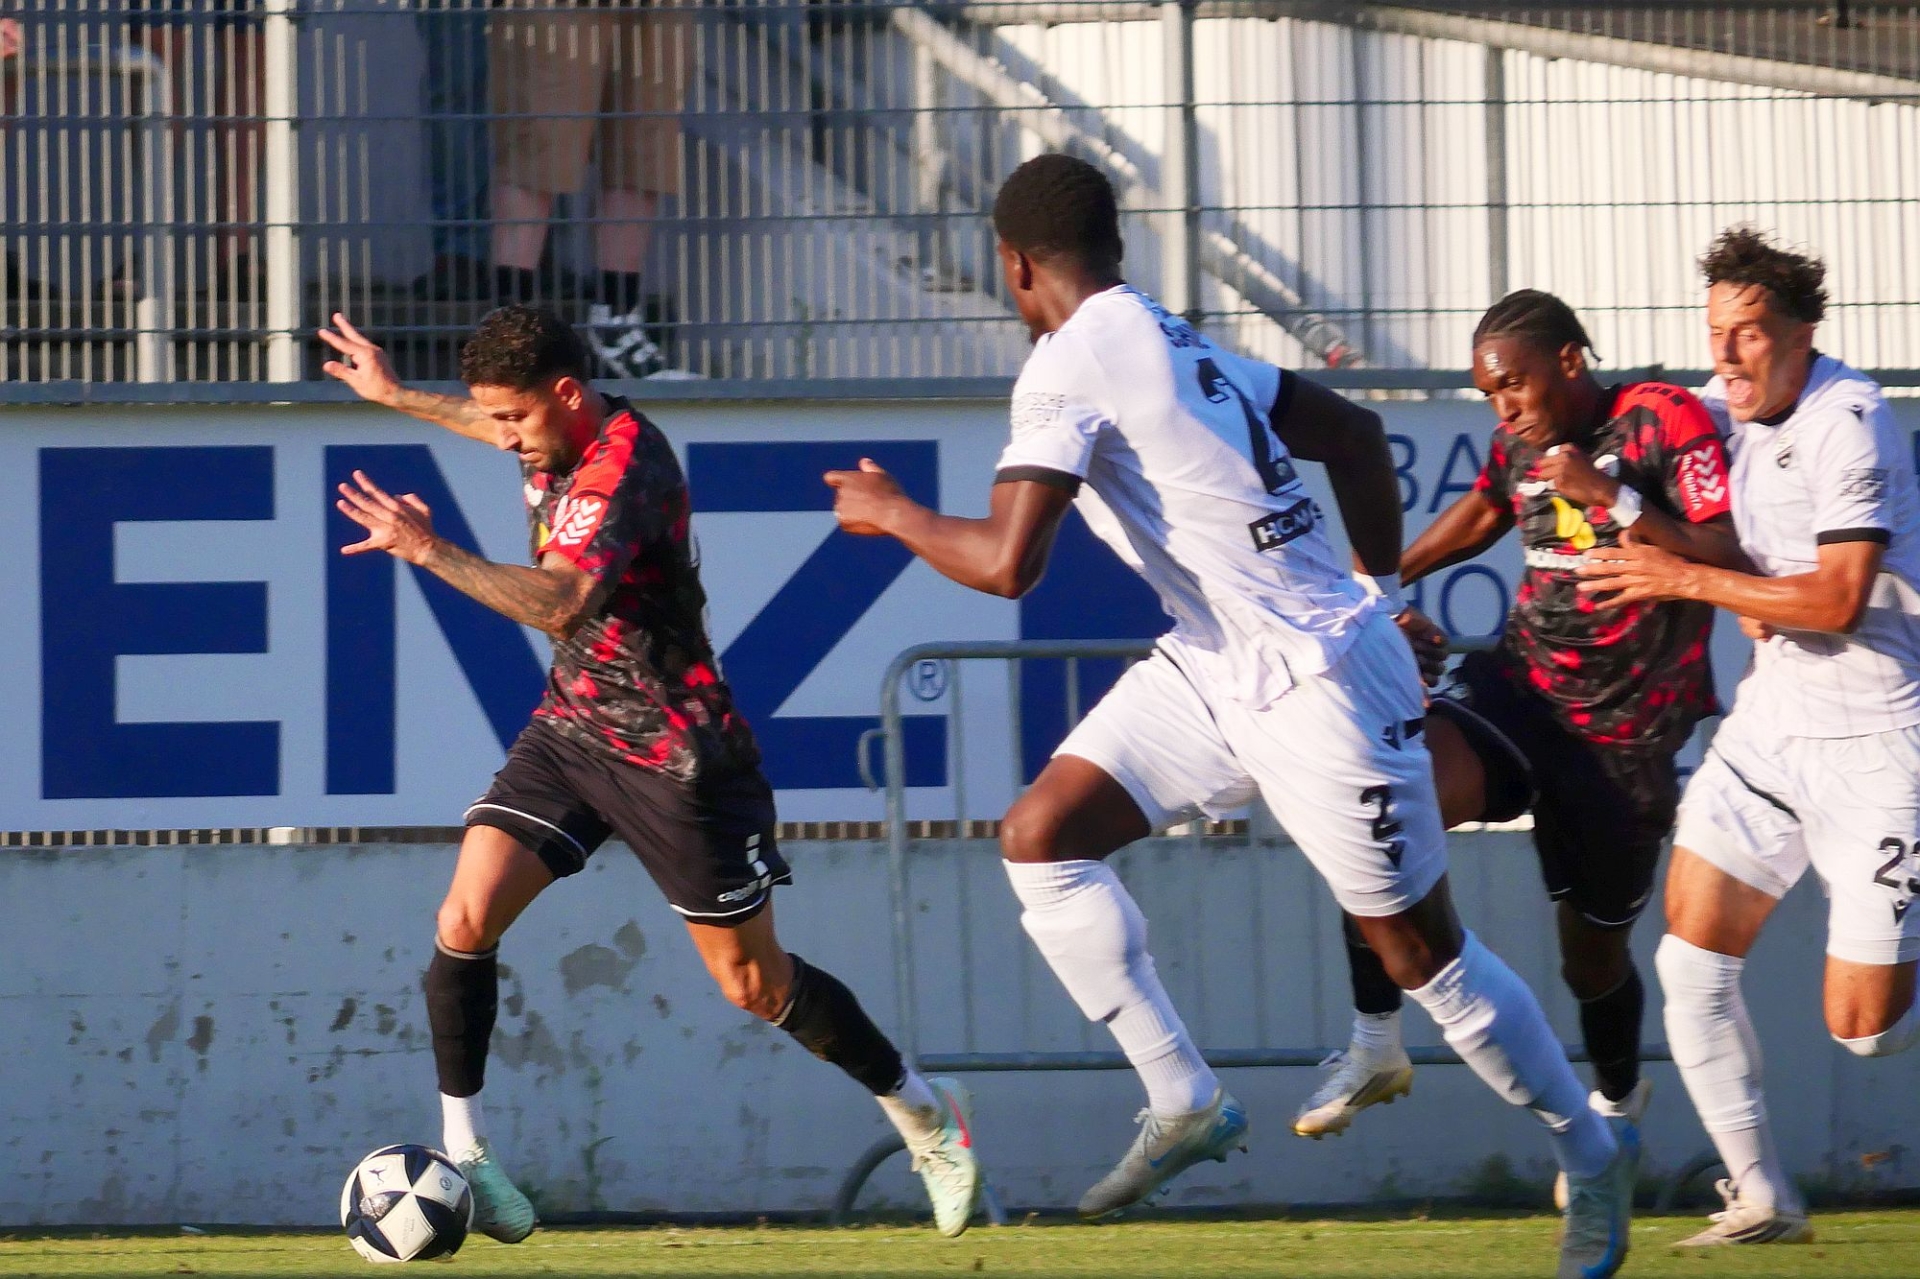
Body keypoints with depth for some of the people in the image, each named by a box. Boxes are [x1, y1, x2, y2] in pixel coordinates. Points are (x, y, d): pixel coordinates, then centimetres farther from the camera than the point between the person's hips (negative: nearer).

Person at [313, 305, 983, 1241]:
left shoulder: (622, 470, -26)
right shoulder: (561, 438, 1)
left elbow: (559, 602, -41)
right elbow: (508, 434, 30)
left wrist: (430, 552, -47)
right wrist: (395, 396, 35)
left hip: (672, 756, -8)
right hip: (571, 730, 8)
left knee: (753, 984, 4)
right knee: (466, 920, -12)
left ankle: (926, 1115, 25)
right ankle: (465, 1156, -4)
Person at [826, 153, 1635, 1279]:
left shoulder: (1068, 367, -18)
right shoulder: (1174, 342, 9)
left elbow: (1005, 563, -24)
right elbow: (1355, 435, 16)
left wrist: (892, 514, -6)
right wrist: (1382, 591, 26)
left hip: (1315, 682, -9)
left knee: (1422, 950, 3)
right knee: (1041, 838, 0)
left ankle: (1593, 1154, 19)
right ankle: (1184, 1103, 4)